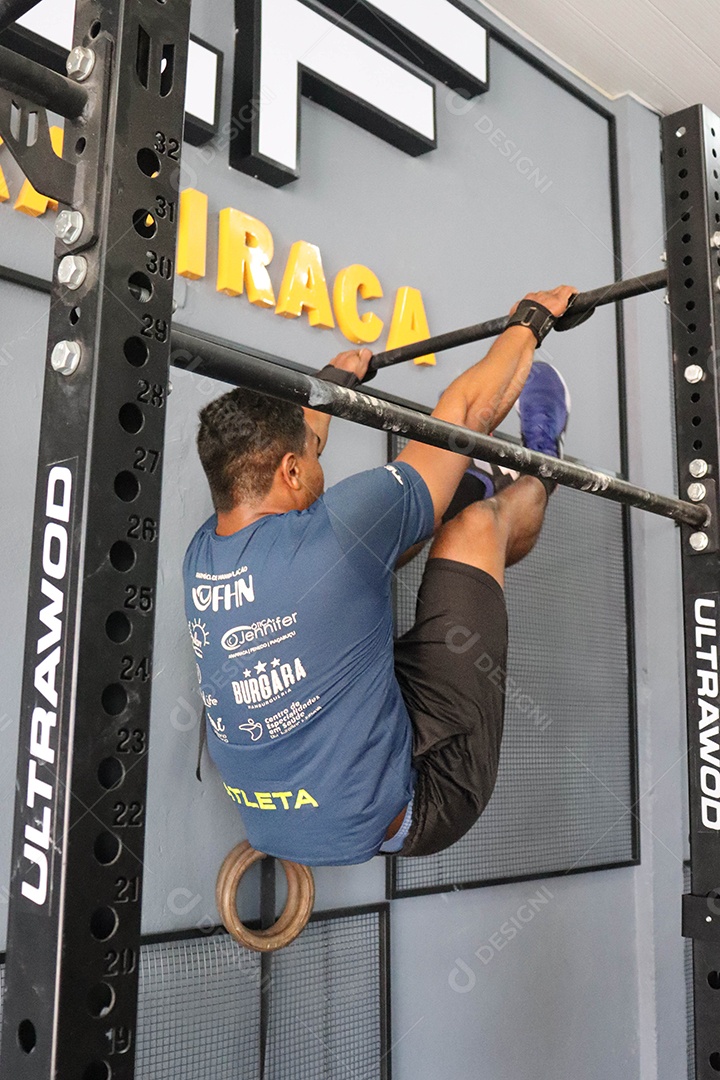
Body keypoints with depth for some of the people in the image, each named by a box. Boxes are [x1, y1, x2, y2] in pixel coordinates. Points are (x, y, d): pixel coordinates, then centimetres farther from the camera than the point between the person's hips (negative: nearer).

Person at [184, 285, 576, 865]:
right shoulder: (330, 530, -26)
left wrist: (333, 382, 33)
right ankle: (540, 473, 32)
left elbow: (263, 450, 18)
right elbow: (467, 411, -11)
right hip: (407, 815, -6)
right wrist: (530, 319, 6)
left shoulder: (201, 553, -6)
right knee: (477, 524, -1)